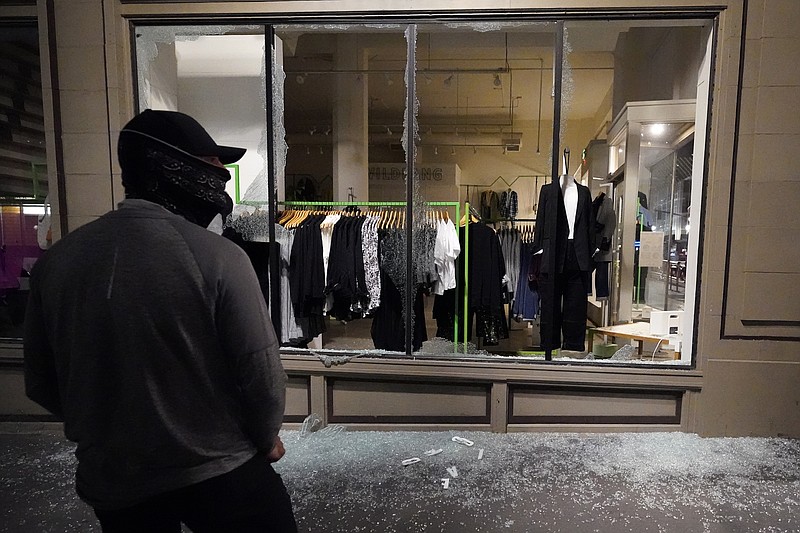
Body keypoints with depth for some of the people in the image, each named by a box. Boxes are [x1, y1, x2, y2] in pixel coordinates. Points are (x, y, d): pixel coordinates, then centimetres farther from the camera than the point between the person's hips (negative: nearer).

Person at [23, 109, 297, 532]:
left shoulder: (55, 261, -6)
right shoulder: (217, 257, -21)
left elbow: (41, 384, 4)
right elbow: (261, 371, -19)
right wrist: (267, 440, 1)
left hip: (110, 480, 5)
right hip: (219, 472, -4)